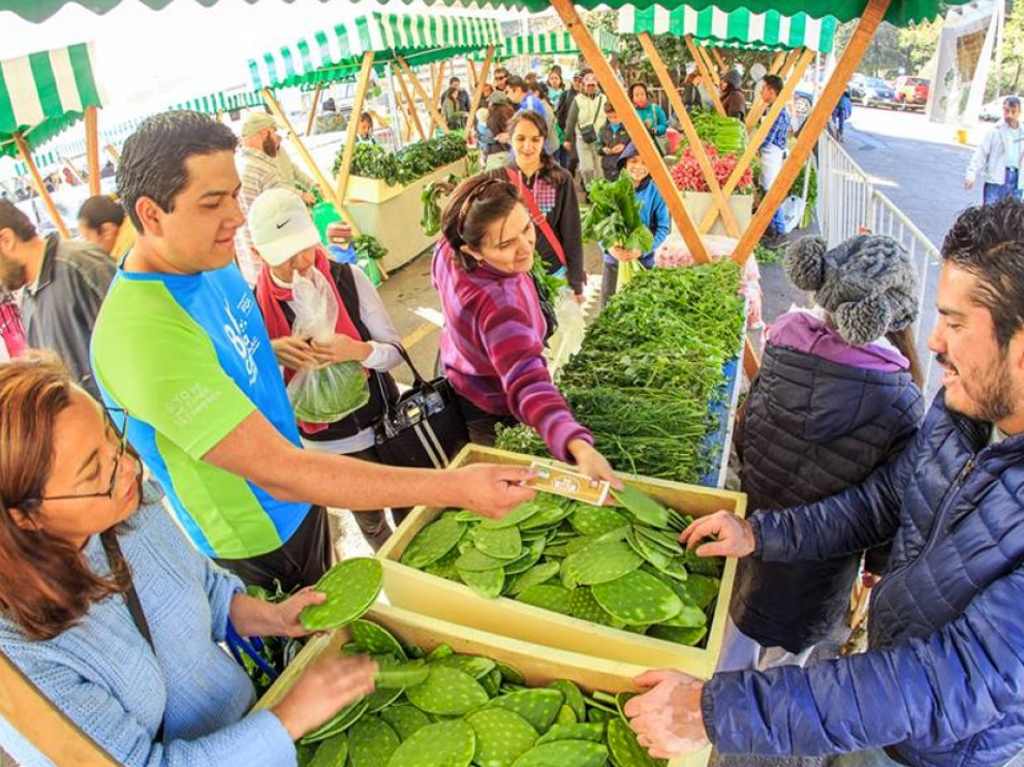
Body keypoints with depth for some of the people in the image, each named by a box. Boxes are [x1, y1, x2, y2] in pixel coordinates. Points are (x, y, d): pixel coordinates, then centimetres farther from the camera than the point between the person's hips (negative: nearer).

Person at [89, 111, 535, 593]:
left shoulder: (211, 263, -8)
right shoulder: (145, 335, -35)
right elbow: (279, 472, -38)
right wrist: (455, 487, -40)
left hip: (296, 508, 8)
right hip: (256, 547, -7)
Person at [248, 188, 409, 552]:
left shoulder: (348, 278, -15)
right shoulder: (256, 304, -14)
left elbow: (395, 351, -11)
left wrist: (359, 351, -34)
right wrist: (271, 355, -34)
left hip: (382, 424, 0)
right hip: (323, 444, 0)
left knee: (409, 512, 18)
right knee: (370, 523, 22)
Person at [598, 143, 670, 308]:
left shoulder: (656, 192, -10)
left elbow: (664, 227, -8)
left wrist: (642, 249, -20)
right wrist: (609, 246, -19)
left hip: (644, 260, -1)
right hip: (614, 258, 2)